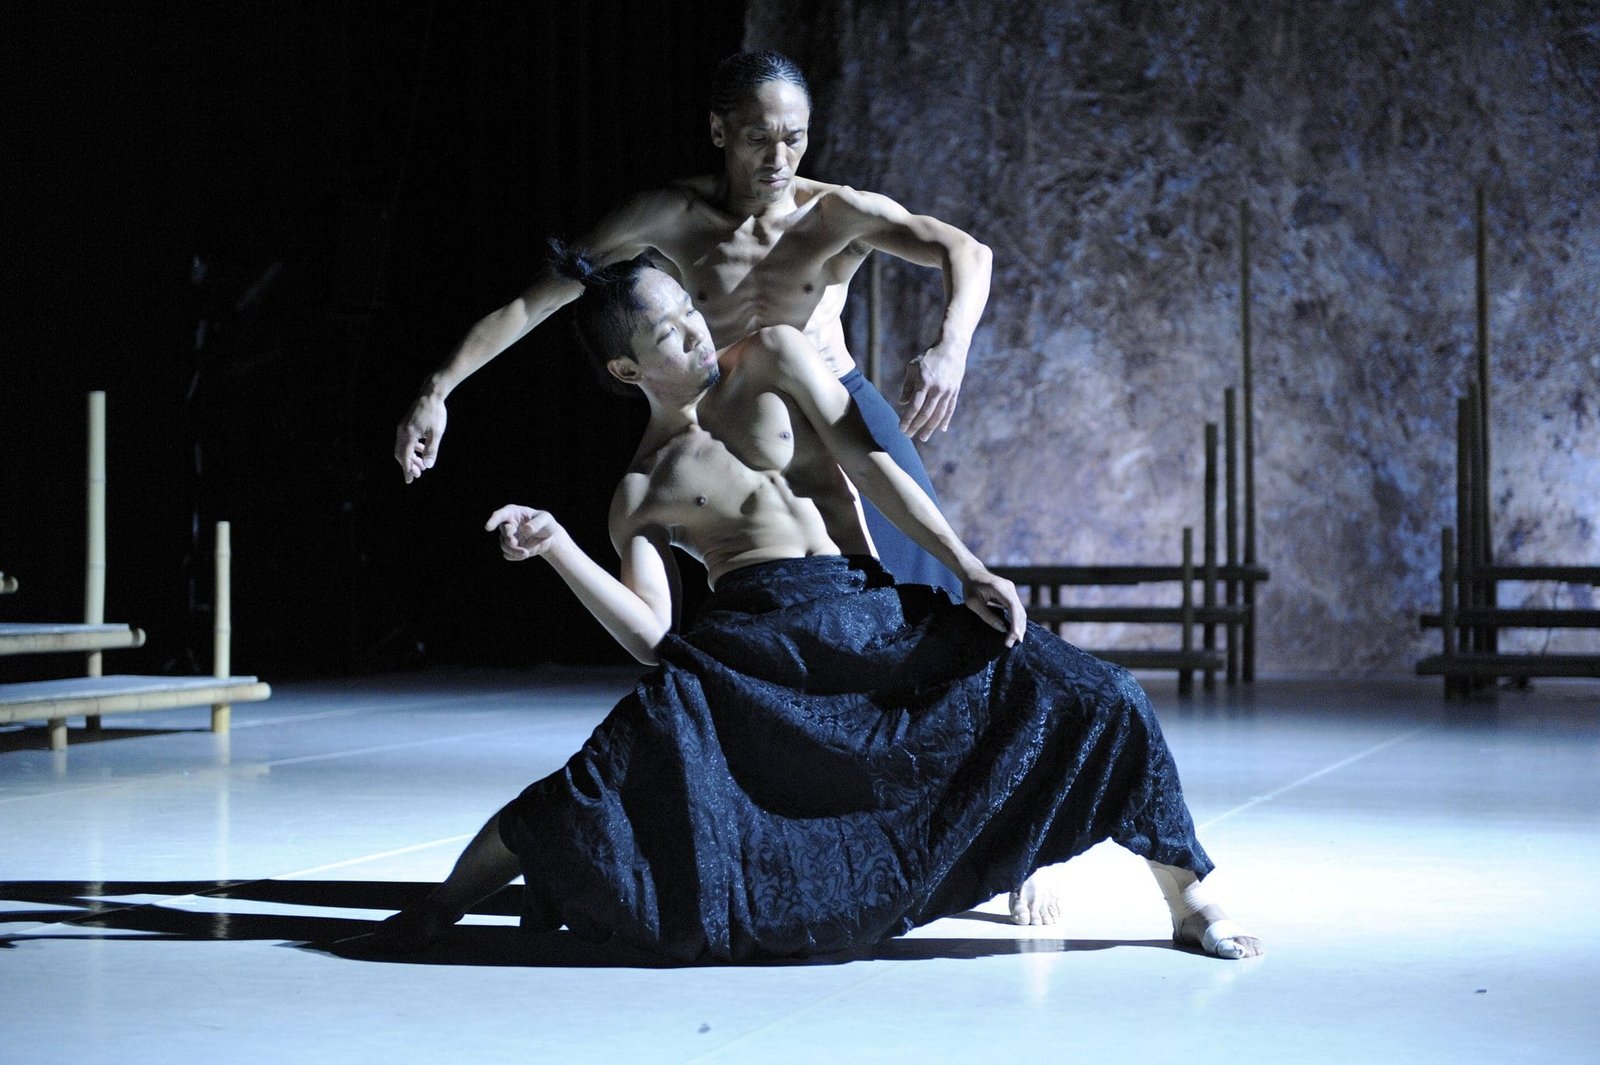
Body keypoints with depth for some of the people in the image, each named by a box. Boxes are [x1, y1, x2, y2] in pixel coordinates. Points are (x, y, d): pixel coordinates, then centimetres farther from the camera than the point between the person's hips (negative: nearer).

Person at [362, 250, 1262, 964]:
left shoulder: (773, 358, 12)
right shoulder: (640, 490, 10)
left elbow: (871, 463, 5)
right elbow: (654, 636, -2)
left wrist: (970, 569, -5)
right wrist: (555, 546, -11)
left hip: (869, 613, 2)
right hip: (753, 642, -1)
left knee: (1093, 697, -13)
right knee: (619, 772, -26)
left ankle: (1190, 900, 1)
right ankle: (437, 909, -8)